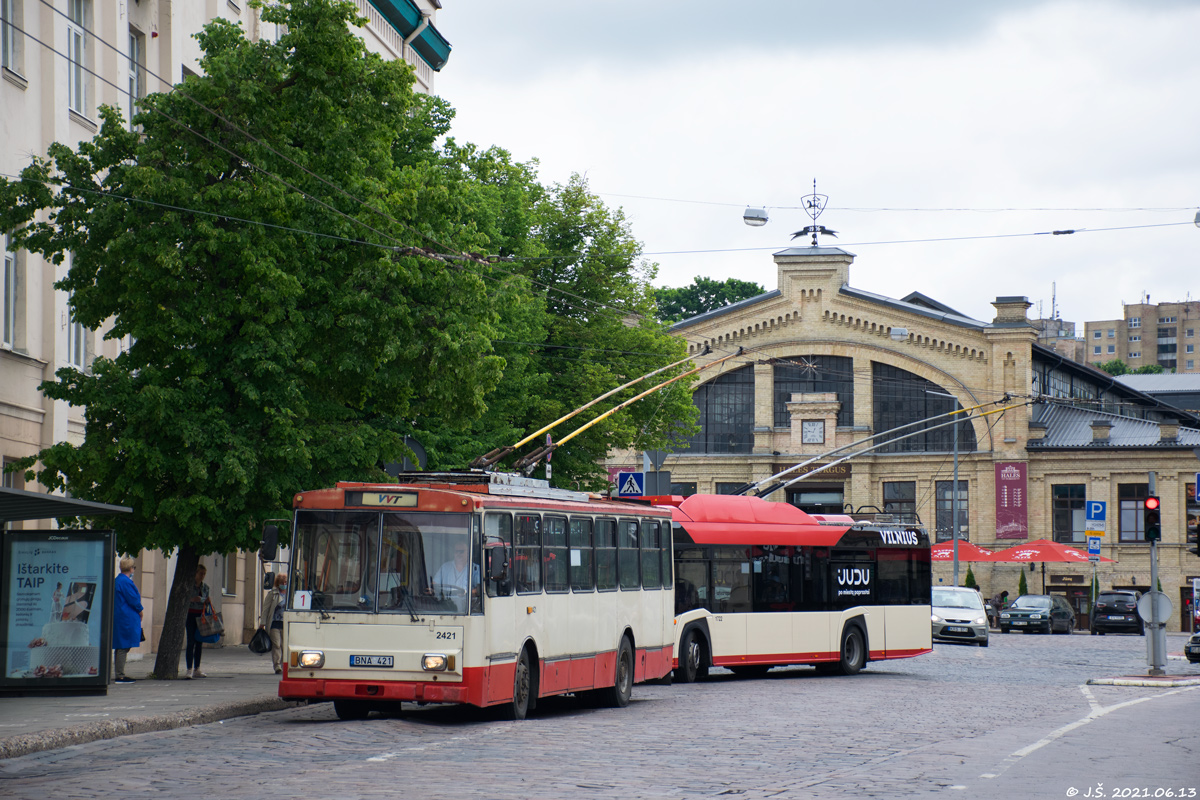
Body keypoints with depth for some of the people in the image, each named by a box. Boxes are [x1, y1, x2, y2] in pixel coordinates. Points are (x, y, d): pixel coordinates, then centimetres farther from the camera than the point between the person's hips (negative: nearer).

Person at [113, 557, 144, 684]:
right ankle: (120, 675, -7)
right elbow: (134, 600, -18)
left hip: (118, 618, 10)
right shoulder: (126, 582, -16)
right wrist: (140, 610, -1)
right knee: (123, 648, -8)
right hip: (127, 620, -10)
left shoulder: (118, 580, 15)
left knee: (120, 647, 13)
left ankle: (119, 675, 16)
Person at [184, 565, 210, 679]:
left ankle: (197, 669, 12)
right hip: (191, 615, -5)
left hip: (201, 616, 5)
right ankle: (189, 670, -12)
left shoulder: (205, 587, 11)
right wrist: (192, 599, -20)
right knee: (191, 642, -10)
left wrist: (207, 602, -3)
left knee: (199, 642, 7)